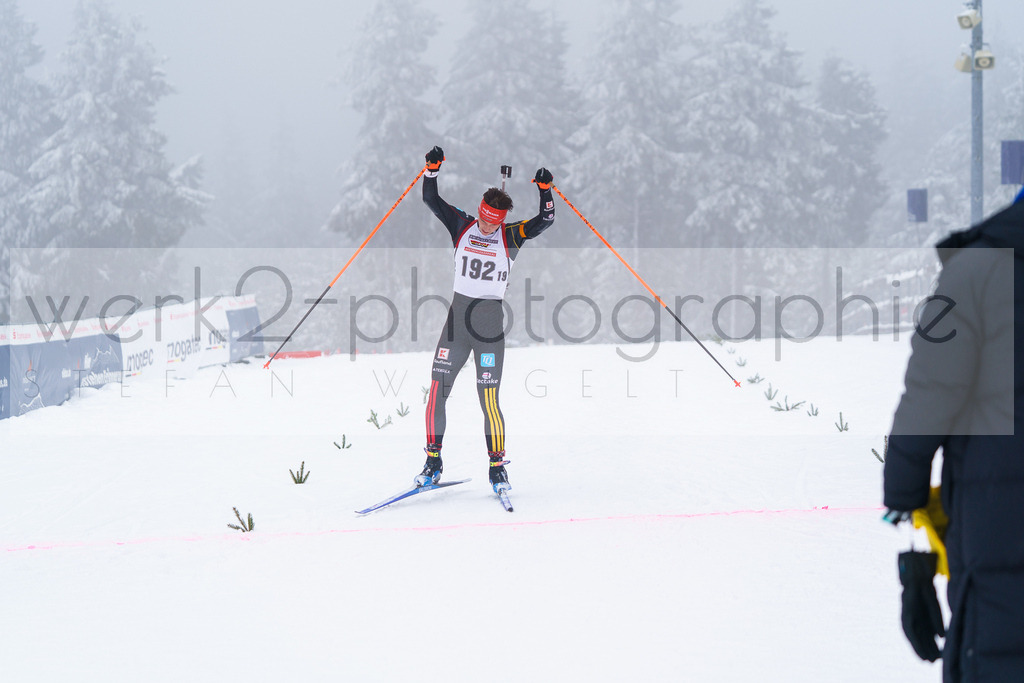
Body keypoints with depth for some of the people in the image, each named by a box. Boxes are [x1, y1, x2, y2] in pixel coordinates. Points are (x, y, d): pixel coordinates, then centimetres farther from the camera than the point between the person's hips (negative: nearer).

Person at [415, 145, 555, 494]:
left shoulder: (511, 236, 0)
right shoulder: (461, 226, 6)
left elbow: (545, 220, -11)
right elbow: (431, 200, 3)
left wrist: (545, 190, -23)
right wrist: (433, 169, -10)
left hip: (490, 323, -3)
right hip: (457, 315, 3)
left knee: (488, 399, -8)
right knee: (437, 390, -2)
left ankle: (497, 466, 6)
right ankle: (433, 462, 11)